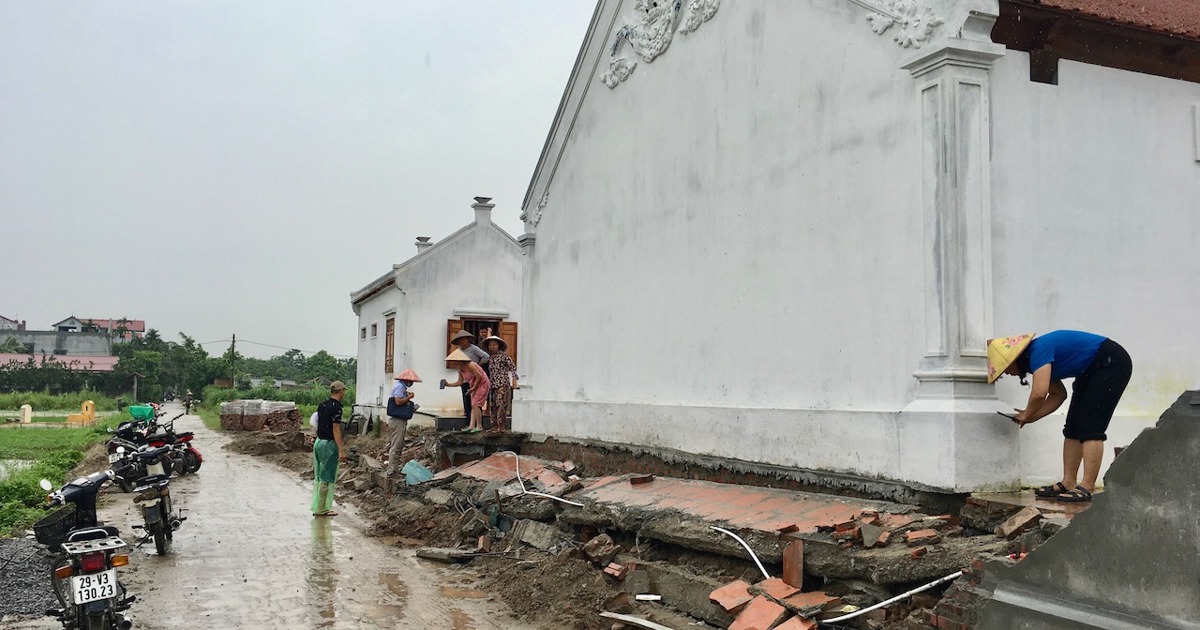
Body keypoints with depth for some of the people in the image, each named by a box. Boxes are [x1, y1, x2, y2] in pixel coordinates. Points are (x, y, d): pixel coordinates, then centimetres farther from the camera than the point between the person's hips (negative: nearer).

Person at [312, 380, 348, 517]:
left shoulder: (322, 405, 10)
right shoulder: (336, 407, -16)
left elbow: (317, 425, 15)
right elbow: (336, 430, -20)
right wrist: (341, 450, -20)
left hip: (318, 442, 9)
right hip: (329, 444, -9)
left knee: (318, 477, 13)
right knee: (326, 478, -2)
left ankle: (317, 507, 18)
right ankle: (321, 509, 2)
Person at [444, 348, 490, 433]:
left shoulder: (469, 365, -25)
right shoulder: (460, 369, 3)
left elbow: (479, 376, -24)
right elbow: (460, 382, 9)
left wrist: (473, 388, -17)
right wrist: (448, 384, 0)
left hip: (482, 384, -10)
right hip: (475, 386, 10)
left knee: (475, 405, -13)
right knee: (473, 405, 6)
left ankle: (479, 426, -7)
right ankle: (471, 426, 6)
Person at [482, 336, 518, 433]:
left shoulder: (503, 355, -3)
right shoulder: (490, 357, 14)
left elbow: (513, 367, -5)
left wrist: (514, 380, -11)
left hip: (502, 384, -7)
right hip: (493, 384, 7)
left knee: (501, 404, -10)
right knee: (492, 405, 5)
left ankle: (501, 426, -7)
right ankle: (494, 425, 11)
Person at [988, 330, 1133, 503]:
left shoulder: (1038, 351, -24)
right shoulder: (1040, 359, 6)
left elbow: (1039, 393, -35)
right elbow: (1059, 394, 12)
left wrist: (1027, 415, -15)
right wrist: (1030, 417, 1)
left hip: (1112, 363, -10)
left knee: (1090, 429, -16)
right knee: (1072, 427, 7)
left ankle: (1087, 488, -16)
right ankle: (1068, 483, 8)